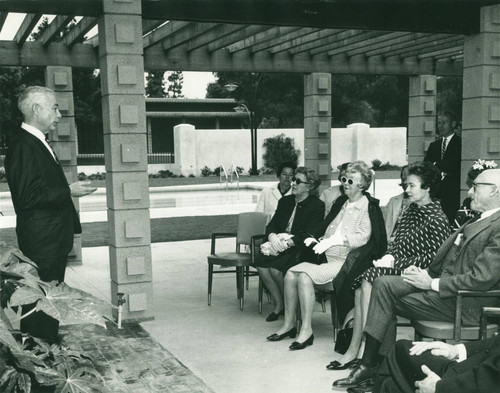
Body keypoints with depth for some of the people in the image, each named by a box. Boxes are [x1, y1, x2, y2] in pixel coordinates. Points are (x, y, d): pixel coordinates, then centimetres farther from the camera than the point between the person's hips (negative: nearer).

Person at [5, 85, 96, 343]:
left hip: (54, 238, 10)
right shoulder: (23, 145, -16)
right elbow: (26, 197, -22)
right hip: (41, 242, -10)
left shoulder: (39, 143, 15)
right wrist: (69, 191, -17)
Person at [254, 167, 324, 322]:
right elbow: (271, 225, 9)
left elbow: (309, 235, -15)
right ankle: (278, 305, -5)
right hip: (280, 245, 6)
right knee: (260, 263, -22)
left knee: (275, 268, -29)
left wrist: (287, 243, -24)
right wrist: (272, 237, -15)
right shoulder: (285, 201, 16)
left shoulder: (317, 206, -5)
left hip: (300, 249, -6)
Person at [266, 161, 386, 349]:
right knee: (291, 274, -10)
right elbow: (325, 226, 21)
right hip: (326, 257, 8)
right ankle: (289, 325, 1)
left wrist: (334, 240, -27)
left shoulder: (369, 207, -5)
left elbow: (363, 237, -18)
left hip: (345, 261, -8)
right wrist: (313, 238, 0)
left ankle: (306, 331, -19)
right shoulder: (341, 202, 19)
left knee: (305, 276, -27)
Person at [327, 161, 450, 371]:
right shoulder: (411, 211, 16)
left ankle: (357, 350, -20)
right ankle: (356, 350, -16)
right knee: (362, 287, -18)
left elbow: (433, 257, -16)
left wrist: (395, 262, -17)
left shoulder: (437, 220, -10)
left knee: (369, 281, -26)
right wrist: (389, 256, -4)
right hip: (399, 267, 8)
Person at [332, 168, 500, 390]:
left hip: (466, 303, -9)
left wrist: (432, 283, -17)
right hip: (444, 282, 9)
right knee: (384, 284, -7)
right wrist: (426, 273, 0)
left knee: (388, 299, -12)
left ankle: (370, 366, 2)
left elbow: (481, 279, -22)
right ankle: (370, 365, -6)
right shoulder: (478, 222, 16)